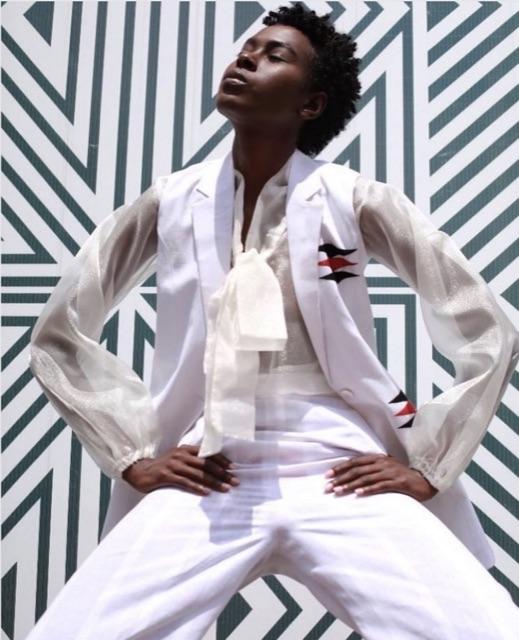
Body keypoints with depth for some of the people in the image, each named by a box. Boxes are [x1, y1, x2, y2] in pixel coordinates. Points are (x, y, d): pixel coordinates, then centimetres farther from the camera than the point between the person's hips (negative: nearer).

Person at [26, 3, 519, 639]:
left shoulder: (357, 202, 1)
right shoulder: (168, 202, 6)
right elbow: (58, 335, 14)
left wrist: (427, 465, 1)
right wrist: (132, 454, 5)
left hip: (342, 479, -1)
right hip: (203, 486, 1)